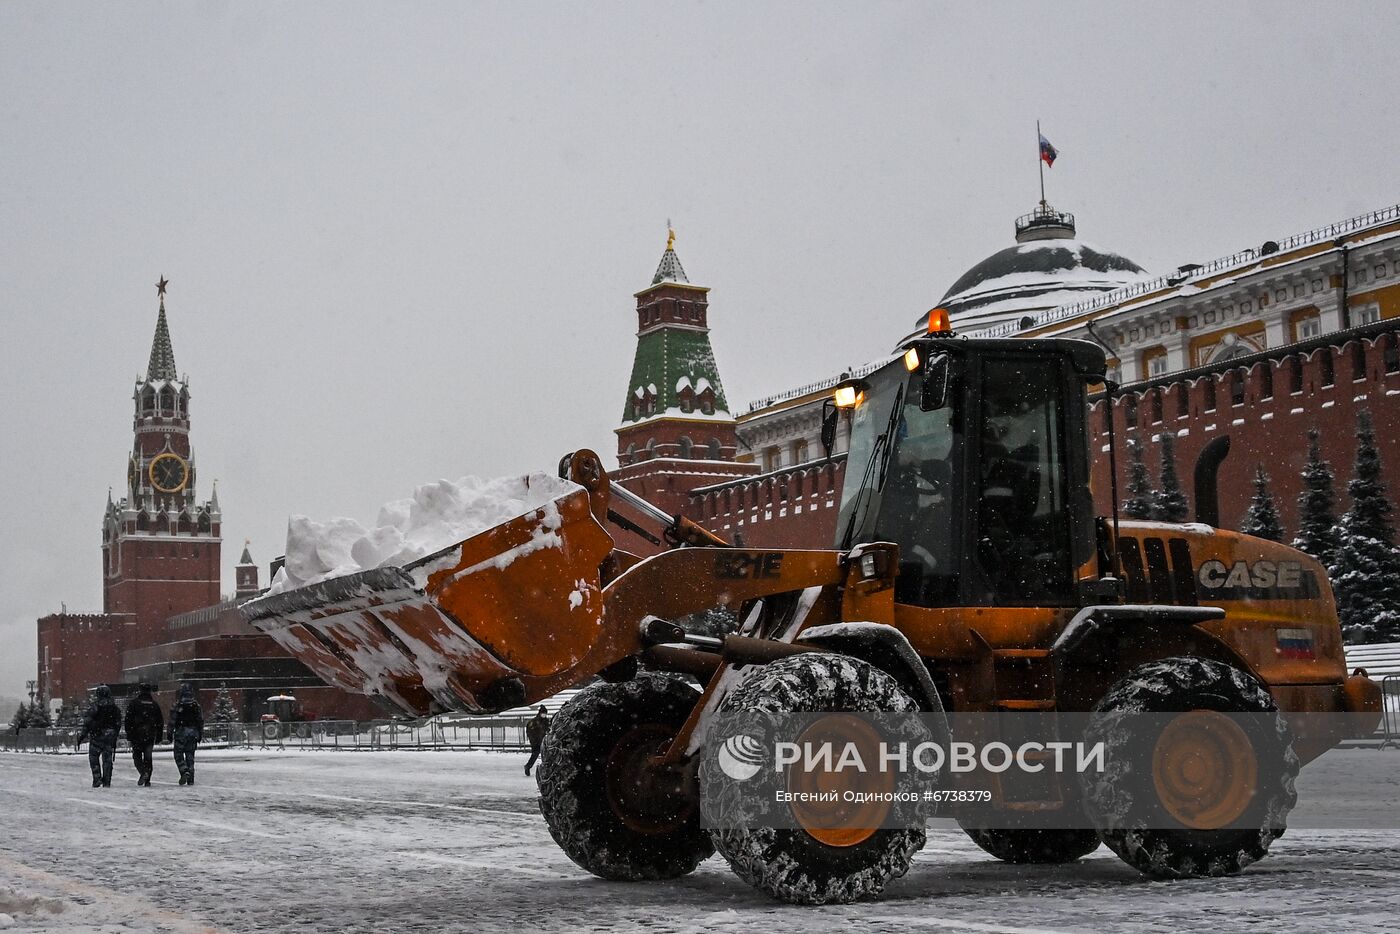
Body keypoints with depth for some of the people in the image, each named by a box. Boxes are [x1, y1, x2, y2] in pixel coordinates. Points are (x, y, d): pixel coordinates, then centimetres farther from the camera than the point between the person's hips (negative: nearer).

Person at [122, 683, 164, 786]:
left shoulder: (134, 703, -3)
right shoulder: (154, 704, 9)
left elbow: (128, 719, -6)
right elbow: (160, 721, 12)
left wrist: (128, 734, -1)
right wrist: (159, 735, 17)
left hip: (137, 734, -3)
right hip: (151, 735, 3)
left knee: (137, 755, 7)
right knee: (148, 757, 8)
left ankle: (143, 772, -18)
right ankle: (147, 780, 4)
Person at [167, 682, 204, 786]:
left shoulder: (177, 704, -7)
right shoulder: (196, 705, 4)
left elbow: (172, 720, -6)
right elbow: (201, 721, 7)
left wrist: (170, 733, 0)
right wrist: (200, 735, 14)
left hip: (181, 732, -3)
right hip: (193, 732, 3)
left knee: (178, 754, 5)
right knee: (190, 755, 9)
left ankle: (184, 771, -16)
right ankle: (190, 779, 7)